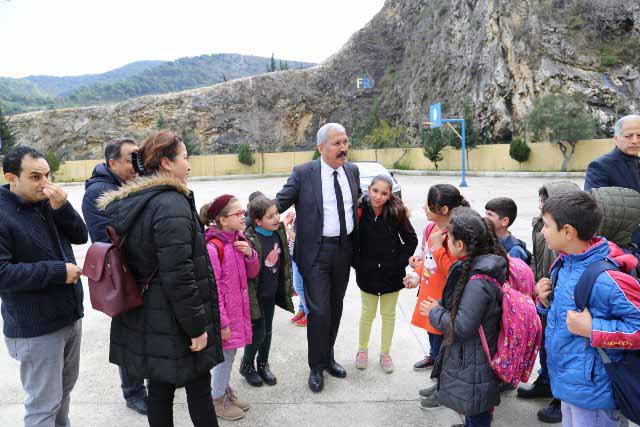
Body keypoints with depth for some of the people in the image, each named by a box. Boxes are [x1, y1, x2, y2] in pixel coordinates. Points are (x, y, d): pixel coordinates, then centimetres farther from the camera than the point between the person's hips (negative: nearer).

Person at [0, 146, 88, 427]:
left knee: (64, 388, 23)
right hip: (36, 328, -7)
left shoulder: (47, 203, 5)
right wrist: (57, 271, -21)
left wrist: (62, 208, -13)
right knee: (43, 404, 4)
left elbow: (80, 236, 3)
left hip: (70, 316, 7)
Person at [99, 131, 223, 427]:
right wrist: (197, 326, -17)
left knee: (159, 390, 19)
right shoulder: (171, 203, -21)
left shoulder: (128, 203, 7)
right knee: (199, 390, 10)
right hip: (172, 324, -8)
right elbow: (178, 275, -26)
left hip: (144, 319, 8)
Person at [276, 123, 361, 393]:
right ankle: (316, 367, 18)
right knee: (319, 311, -4)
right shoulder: (303, 174, -10)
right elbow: (278, 203, -11)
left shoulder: (352, 171, 5)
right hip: (316, 252, -5)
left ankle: (328, 358, 37)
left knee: (335, 309, 17)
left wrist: (355, 245, 15)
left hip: (344, 249, 5)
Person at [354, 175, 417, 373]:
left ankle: (385, 353, 34)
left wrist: (400, 261, -8)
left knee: (388, 314, 15)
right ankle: (362, 350, 37)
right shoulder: (360, 210, -13)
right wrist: (357, 263, -5)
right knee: (367, 313, 16)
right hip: (367, 273, 0)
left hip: (392, 273, 0)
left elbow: (411, 240, -3)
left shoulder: (397, 212, -14)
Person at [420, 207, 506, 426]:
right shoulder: (477, 267, 0)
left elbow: (462, 327, -26)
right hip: (467, 358, 9)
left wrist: (435, 313, -13)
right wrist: (440, 307, 4)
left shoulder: (478, 282, -30)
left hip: (472, 365, -9)